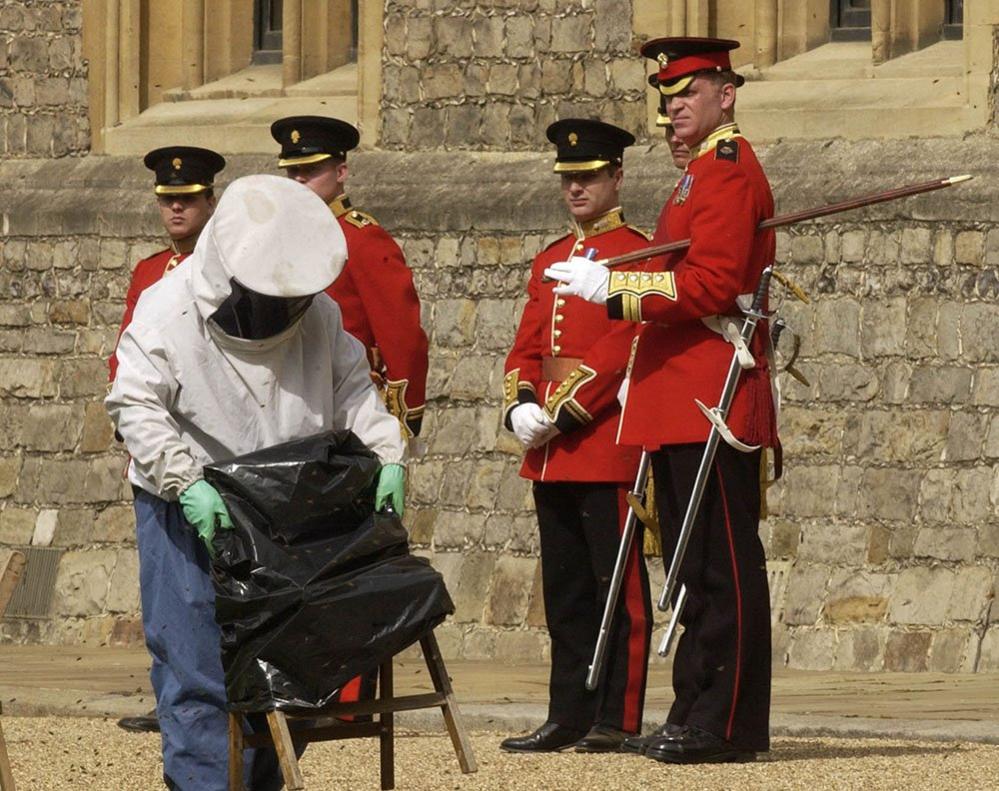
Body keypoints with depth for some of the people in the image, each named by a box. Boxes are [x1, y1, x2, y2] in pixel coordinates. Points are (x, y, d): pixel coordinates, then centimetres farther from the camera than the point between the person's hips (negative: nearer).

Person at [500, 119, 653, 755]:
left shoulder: (636, 253, -5)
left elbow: (624, 347, -15)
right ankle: (569, 715, 14)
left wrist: (566, 410, -17)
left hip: (606, 440, -8)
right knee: (565, 590, 10)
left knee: (617, 585, -4)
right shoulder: (550, 261, 19)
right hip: (551, 453, 8)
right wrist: (521, 408, -1)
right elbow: (527, 346, 17)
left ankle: (618, 719, -2)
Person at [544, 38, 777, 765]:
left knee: (724, 566, -8)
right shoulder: (700, 177, 21)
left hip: (714, 404, -10)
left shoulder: (730, 173, -10)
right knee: (695, 567, 11)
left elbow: (712, 285, -21)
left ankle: (727, 724, -7)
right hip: (681, 405, 10)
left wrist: (613, 288, -22)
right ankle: (699, 712, 14)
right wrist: (642, 382, 19)